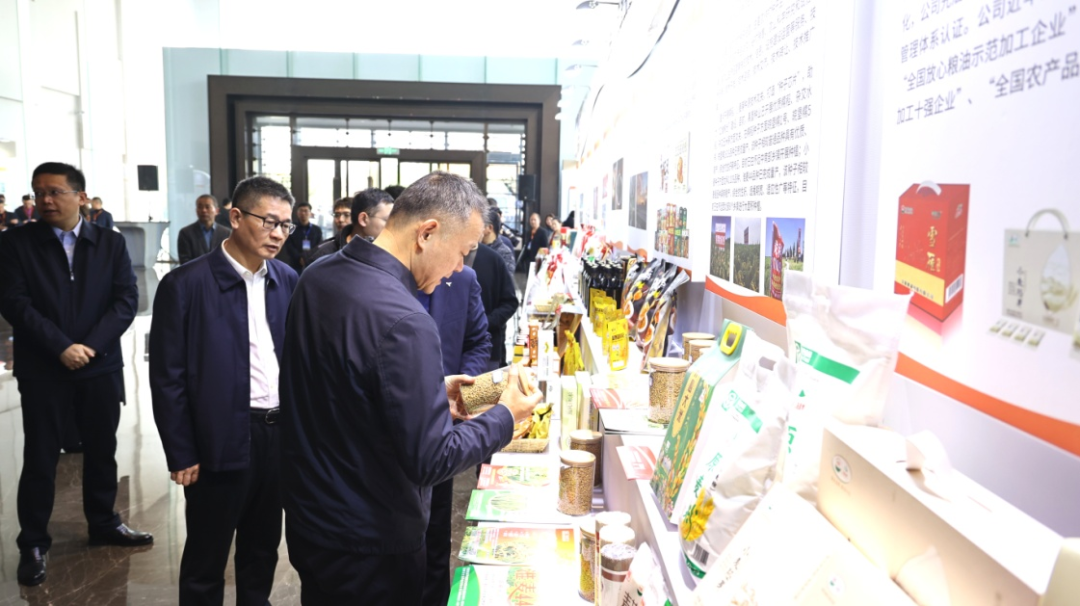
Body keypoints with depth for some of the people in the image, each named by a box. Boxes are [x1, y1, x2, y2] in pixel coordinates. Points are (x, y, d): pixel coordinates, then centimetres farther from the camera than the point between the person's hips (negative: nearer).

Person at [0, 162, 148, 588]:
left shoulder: (111, 243, 3)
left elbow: (126, 300, -4)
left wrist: (90, 345, -16)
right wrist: (61, 347, -18)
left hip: (100, 365, 2)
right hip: (42, 369, -2)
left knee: (102, 450, 13)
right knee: (40, 458, 6)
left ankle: (103, 524, 30)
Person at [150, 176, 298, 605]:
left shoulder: (287, 281, 4)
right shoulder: (186, 284, -10)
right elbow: (167, 378, -9)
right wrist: (181, 456, -9)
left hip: (280, 434, 5)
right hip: (221, 441, -4)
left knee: (264, 549, 20)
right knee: (206, 557, 13)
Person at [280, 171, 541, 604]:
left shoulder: (317, 276, -2)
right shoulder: (405, 323, -30)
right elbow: (430, 461, -26)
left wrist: (433, 392, 8)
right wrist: (505, 417, -12)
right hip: (367, 547, -8)